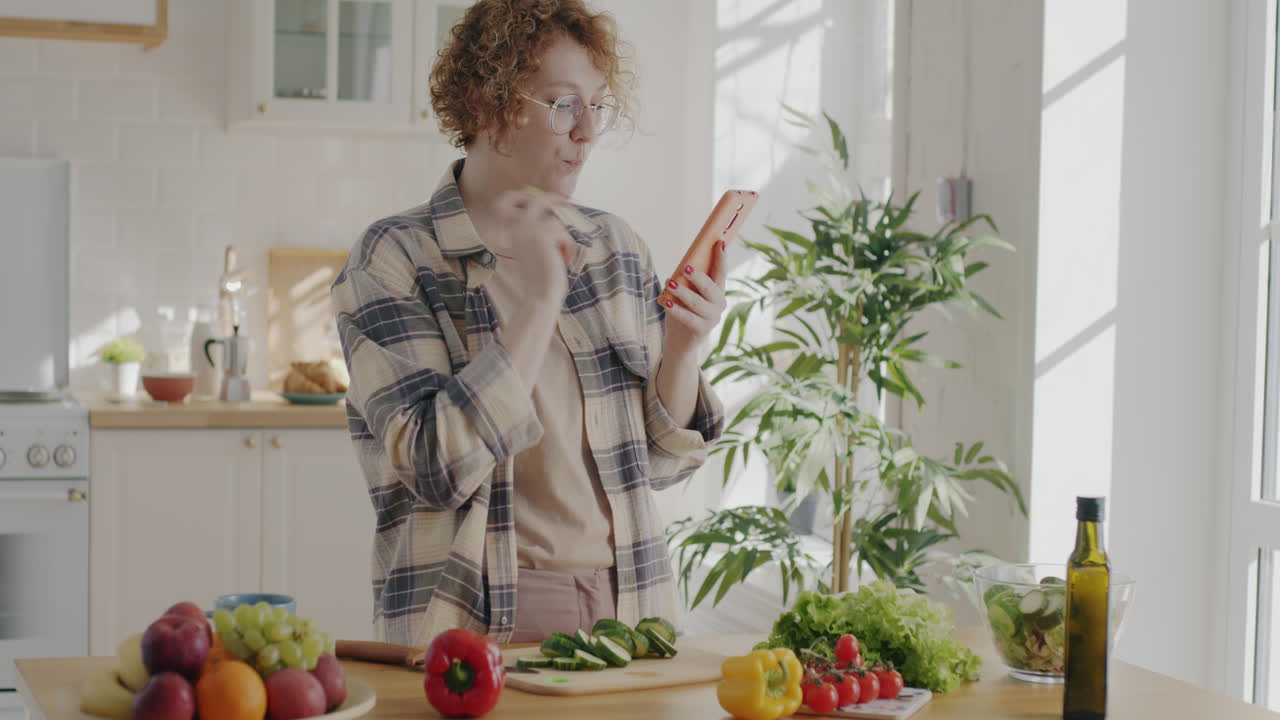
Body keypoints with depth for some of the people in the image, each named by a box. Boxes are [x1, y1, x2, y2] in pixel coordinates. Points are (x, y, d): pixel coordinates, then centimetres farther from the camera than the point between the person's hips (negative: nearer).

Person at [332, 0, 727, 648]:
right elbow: (437, 470, -16)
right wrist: (539, 304, -18)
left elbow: (657, 462, 14)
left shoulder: (616, 248, 11)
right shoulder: (396, 259, -4)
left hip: (626, 612, 5)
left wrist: (681, 351, -3)